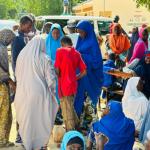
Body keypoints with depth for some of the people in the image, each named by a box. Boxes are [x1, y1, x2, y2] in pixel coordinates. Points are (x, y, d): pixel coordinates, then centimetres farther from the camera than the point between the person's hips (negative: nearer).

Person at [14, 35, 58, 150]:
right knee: (40, 120, 12)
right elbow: (50, 79, -9)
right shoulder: (45, 59, -12)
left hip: (23, 93, 3)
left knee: (26, 120, 16)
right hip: (39, 93, -3)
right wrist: (53, 92, 5)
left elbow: (17, 74, 7)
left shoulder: (22, 56, -2)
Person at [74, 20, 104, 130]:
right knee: (81, 99, 11)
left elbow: (97, 60, -16)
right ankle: (81, 121, 20)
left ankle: (89, 123, 8)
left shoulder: (92, 43, -12)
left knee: (88, 100, -2)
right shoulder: (81, 40, 12)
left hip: (89, 76, -8)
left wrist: (82, 56, -19)